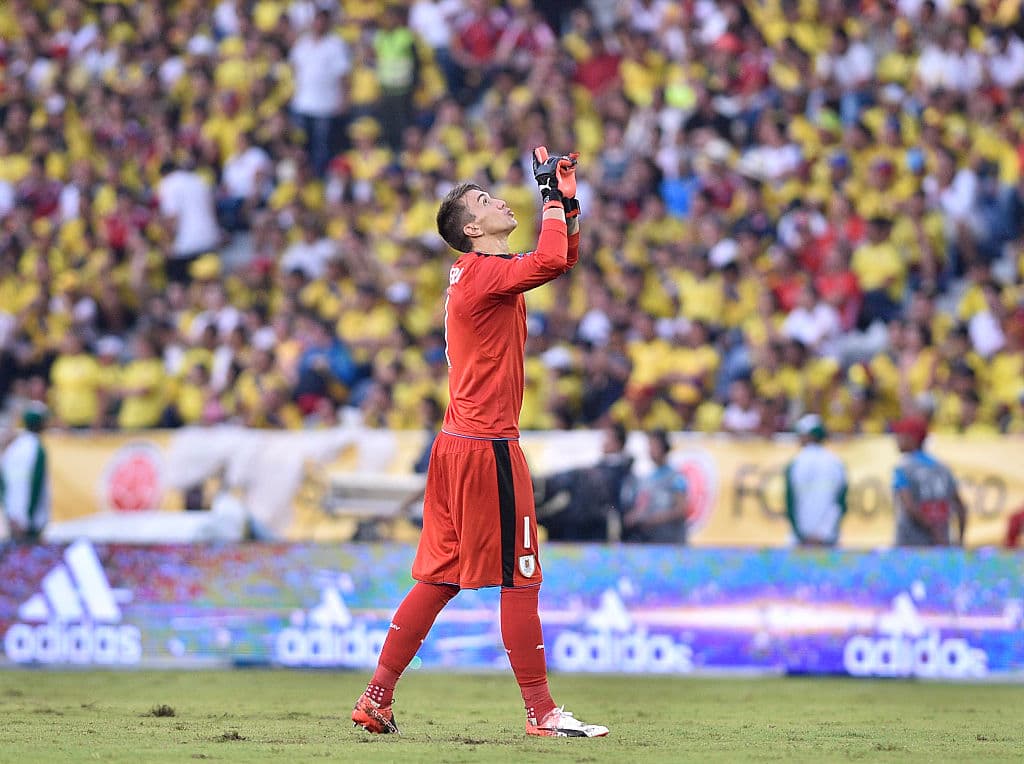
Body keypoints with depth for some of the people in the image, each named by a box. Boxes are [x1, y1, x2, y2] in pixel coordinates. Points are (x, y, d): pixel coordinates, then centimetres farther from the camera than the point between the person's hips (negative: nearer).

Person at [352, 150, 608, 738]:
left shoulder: (482, 271, 17)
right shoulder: (483, 272, -12)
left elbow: (564, 257, 26)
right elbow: (550, 262, -28)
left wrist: (569, 202, 11)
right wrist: (552, 198, -14)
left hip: (459, 443, 10)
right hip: (488, 446, -10)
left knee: (440, 577, 11)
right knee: (521, 578, -5)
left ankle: (376, 700, 10)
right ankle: (542, 713, -3)